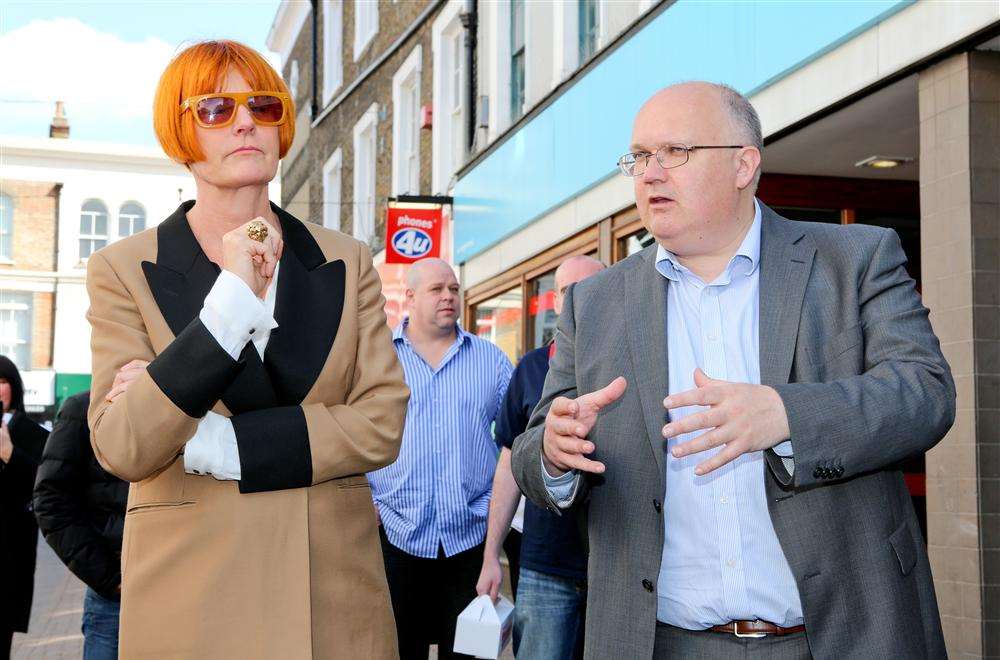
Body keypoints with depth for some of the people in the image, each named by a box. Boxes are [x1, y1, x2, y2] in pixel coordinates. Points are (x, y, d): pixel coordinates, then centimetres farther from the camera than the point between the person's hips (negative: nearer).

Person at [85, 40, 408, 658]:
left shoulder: (347, 262, 5)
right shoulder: (123, 270, -1)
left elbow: (383, 424, -5)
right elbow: (121, 449, -12)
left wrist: (211, 442, -13)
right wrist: (230, 305, -21)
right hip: (190, 594, -2)